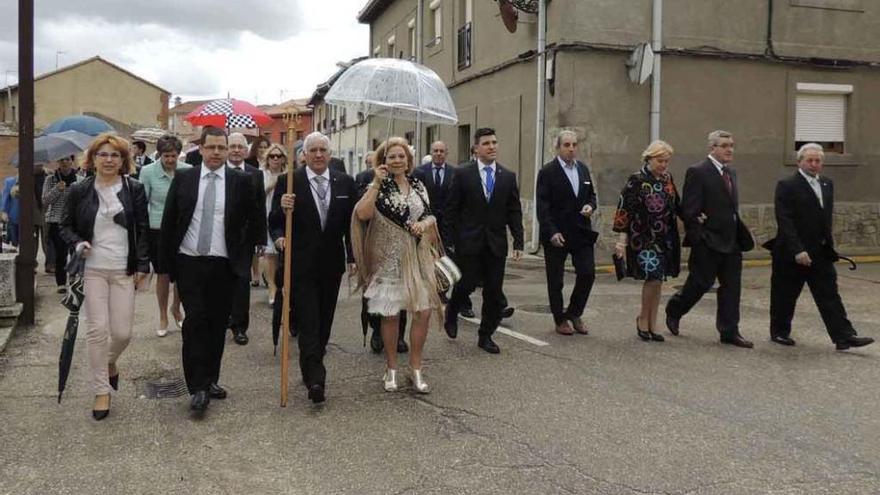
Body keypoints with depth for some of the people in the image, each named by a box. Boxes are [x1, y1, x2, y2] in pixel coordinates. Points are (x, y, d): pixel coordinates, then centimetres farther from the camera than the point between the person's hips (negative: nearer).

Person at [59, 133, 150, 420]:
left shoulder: (134, 190, 2)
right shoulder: (79, 191, 2)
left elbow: (143, 230, 4)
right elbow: (66, 226, 11)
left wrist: (142, 266, -1)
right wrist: (77, 244, -10)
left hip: (124, 272, 0)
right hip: (92, 270, 0)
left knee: (122, 332, -2)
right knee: (97, 330, -4)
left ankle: (110, 363, 33)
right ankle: (101, 391, 10)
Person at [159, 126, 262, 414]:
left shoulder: (241, 181, 1)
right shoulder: (183, 179, 3)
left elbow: (255, 221, 8)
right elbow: (168, 222, 6)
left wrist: (244, 255, 2)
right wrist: (166, 261, 2)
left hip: (224, 266, 1)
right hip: (188, 263, 0)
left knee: (218, 325, 7)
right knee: (195, 322, -7)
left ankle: (210, 380, 22)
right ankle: (198, 387, -2)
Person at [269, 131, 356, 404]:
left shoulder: (345, 182, 4)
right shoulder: (289, 182, -4)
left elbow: (351, 222, 8)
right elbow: (274, 222, -4)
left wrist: (352, 257, 4)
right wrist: (282, 208, -25)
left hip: (332, 264, 4)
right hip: (301, 265, -3)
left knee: (324, 320, 13)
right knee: (308, 321, -7)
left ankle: (312, 368, 29)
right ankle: (315, 378, -8)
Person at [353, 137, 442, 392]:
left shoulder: (418, 185, 9)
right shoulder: (378, 187, -2)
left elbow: (431, 216, 13)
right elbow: (362, 214, -20)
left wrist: (425, 223, -9)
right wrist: (377, 183, -19)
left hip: (418, 258, 3)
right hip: (389, 259, -3)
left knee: (423, 312, 1)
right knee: (390, 315, 4)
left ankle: (415, 368, 15)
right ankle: (391, 369, 20)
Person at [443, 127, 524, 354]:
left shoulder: (508, 177, 7)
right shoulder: (463, 175, -1)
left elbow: (514, 212, 8)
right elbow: (451, 211, -1)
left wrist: (518, 242, 1)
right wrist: (449, 241, -6)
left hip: (496, 244, 3)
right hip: (469, 242, -3)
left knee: (494, 292, 4)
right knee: (467, 284, -2)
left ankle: (486, 336, 18)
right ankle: (451, 313, 30)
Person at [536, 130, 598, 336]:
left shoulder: (583, 169, 11)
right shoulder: (547, 172, -7)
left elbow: (591, 194, 21)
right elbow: (542, 206, -11)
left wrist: (590, 206, -3)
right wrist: (551, 232, -19)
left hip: (581, 232, 5)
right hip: (556, 234, -5)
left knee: (587, 274, 0)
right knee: (555, 280, 5)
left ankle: (574, 314, 20)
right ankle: (560, 319, 21)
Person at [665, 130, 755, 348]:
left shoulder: (730, 172, 15)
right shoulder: (697, 172, -11)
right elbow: (688, 210, -14)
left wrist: (740, 233, 11)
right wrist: (698, 237, -15)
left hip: (731, 241, 8)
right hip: (708, 242, -7)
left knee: (731, 286, 7)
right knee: (701, 283, 2)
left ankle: (729, 332, 14)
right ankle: (674, 310, 26)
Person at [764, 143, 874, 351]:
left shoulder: (827, 184, 11)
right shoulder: (787, 185, -11)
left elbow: (827, 217, 18)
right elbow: (784, 222, -17)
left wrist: (829, 243, 12)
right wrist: (797, 250, -23)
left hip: (820, 253, 6)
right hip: (791, 254, -6)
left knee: (830, 295, 2)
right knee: (785, 296, 7)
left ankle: (844, 337, 1)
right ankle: (779, 332, 22)